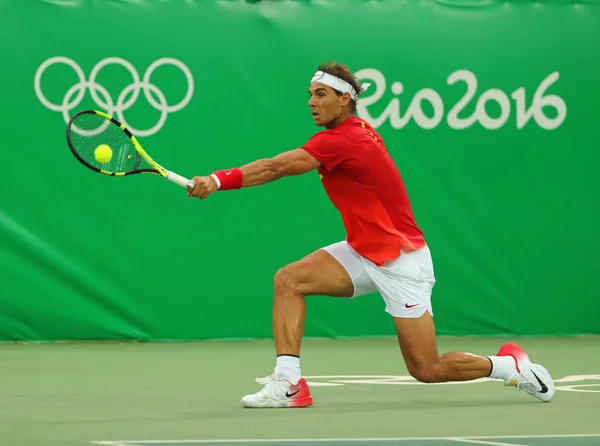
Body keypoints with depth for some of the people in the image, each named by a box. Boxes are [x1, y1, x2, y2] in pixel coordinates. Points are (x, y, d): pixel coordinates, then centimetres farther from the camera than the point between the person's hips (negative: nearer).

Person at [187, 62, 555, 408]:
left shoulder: (342, 141, -24)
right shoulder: (360, 129, 3)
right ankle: (288, 382, -15)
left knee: (427, 370, -3)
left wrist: (220, 180, -39)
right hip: (364, 254, 9)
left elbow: (276, 167, -33)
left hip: (401, 262, -9)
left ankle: (513, 366, 18)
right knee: (289, 280, -11)